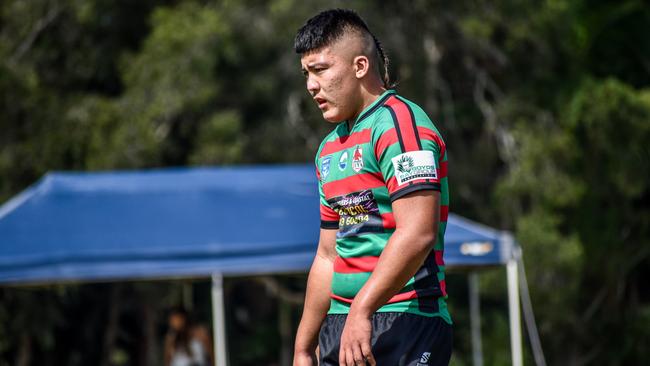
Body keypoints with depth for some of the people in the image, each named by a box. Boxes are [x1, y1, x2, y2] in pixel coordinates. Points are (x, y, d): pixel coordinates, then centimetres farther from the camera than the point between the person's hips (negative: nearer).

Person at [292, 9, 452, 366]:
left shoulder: (399, 122, -9)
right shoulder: (330, 148, 20)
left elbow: (417, 234, -21)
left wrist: (361, 310, -24)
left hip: (403, 326, -9)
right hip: (340, 327, 9)